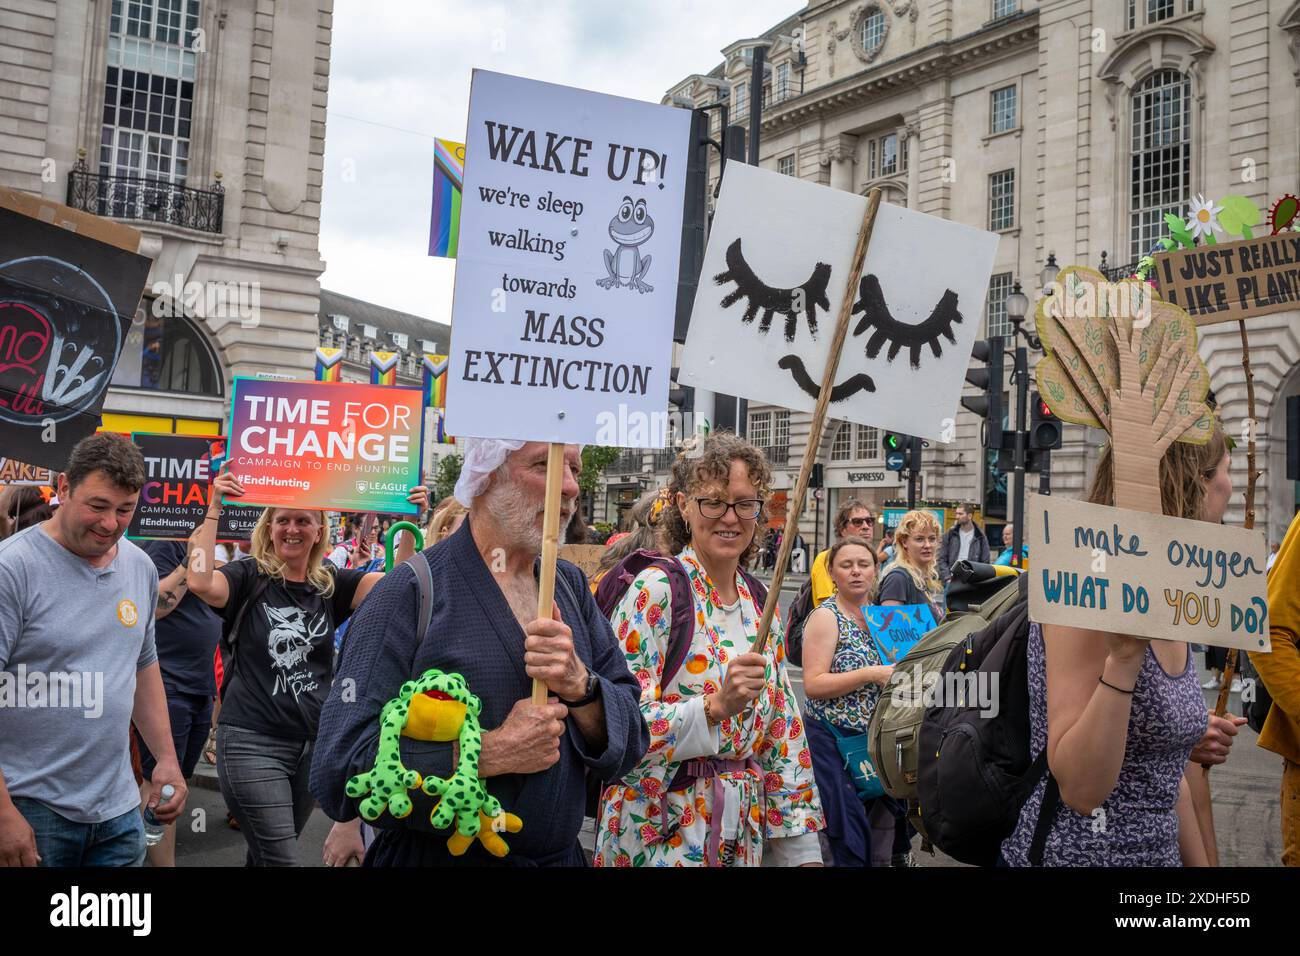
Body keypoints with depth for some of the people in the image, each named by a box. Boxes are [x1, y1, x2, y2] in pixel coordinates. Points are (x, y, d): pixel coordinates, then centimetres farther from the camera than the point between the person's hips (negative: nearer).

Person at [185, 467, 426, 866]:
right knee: (280, 859, -9)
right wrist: (214, 510, -24)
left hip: (313, 742, 5)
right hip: (252, 741, -5)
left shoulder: (331, 584, 6)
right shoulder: (248, 578, -4)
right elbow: (200, 583, -25)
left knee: (270, 853, 20)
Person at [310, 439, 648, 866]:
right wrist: (493, 754, -24)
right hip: (435, 855, -5)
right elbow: (339, 772, -22)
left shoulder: (571, 586, 0)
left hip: (561, 856, 5)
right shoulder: (411, 591, -17)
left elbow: (628, 745, -2)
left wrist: (581, 686, -20)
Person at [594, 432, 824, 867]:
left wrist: (803, 849, 8)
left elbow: (783, 735, 10)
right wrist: (715, 707, -31)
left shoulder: (760, 606, 6)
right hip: (662, 835, -6)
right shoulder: (656, 591, -14)